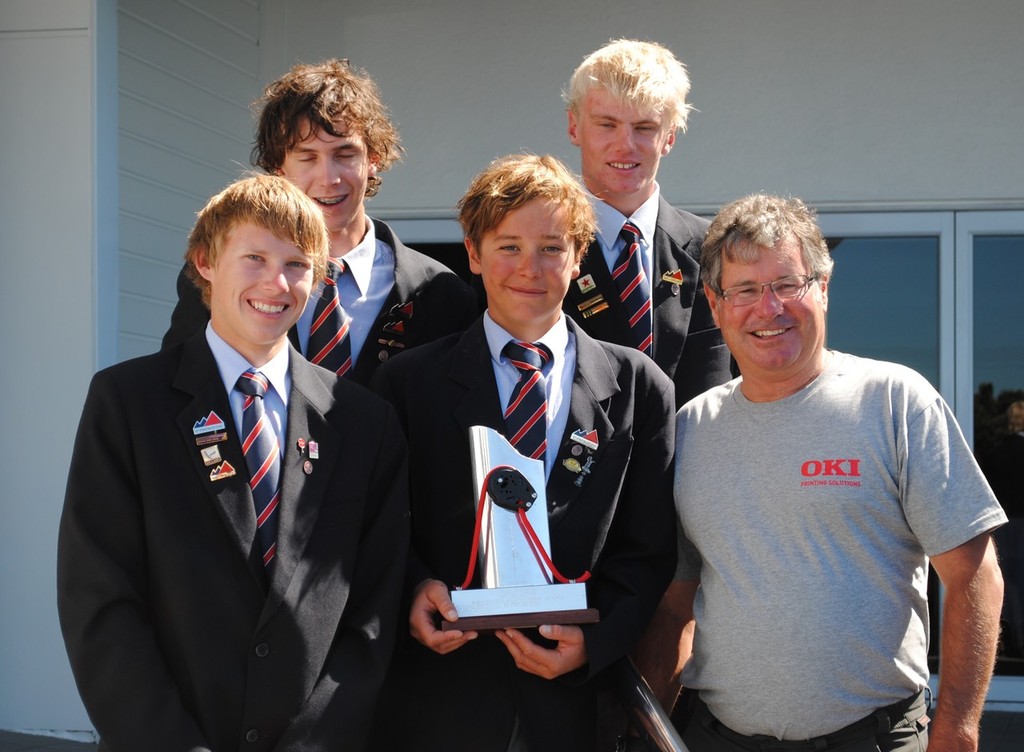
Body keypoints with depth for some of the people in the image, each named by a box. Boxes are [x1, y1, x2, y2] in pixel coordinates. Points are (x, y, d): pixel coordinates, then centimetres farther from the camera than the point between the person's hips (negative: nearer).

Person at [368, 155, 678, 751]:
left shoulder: (639, 388, 3)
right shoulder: (409, 382, 2)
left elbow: (649, 550, 3)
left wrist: (593, 642, -11)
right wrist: (414, 588, -13)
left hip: (571, 703, 1)